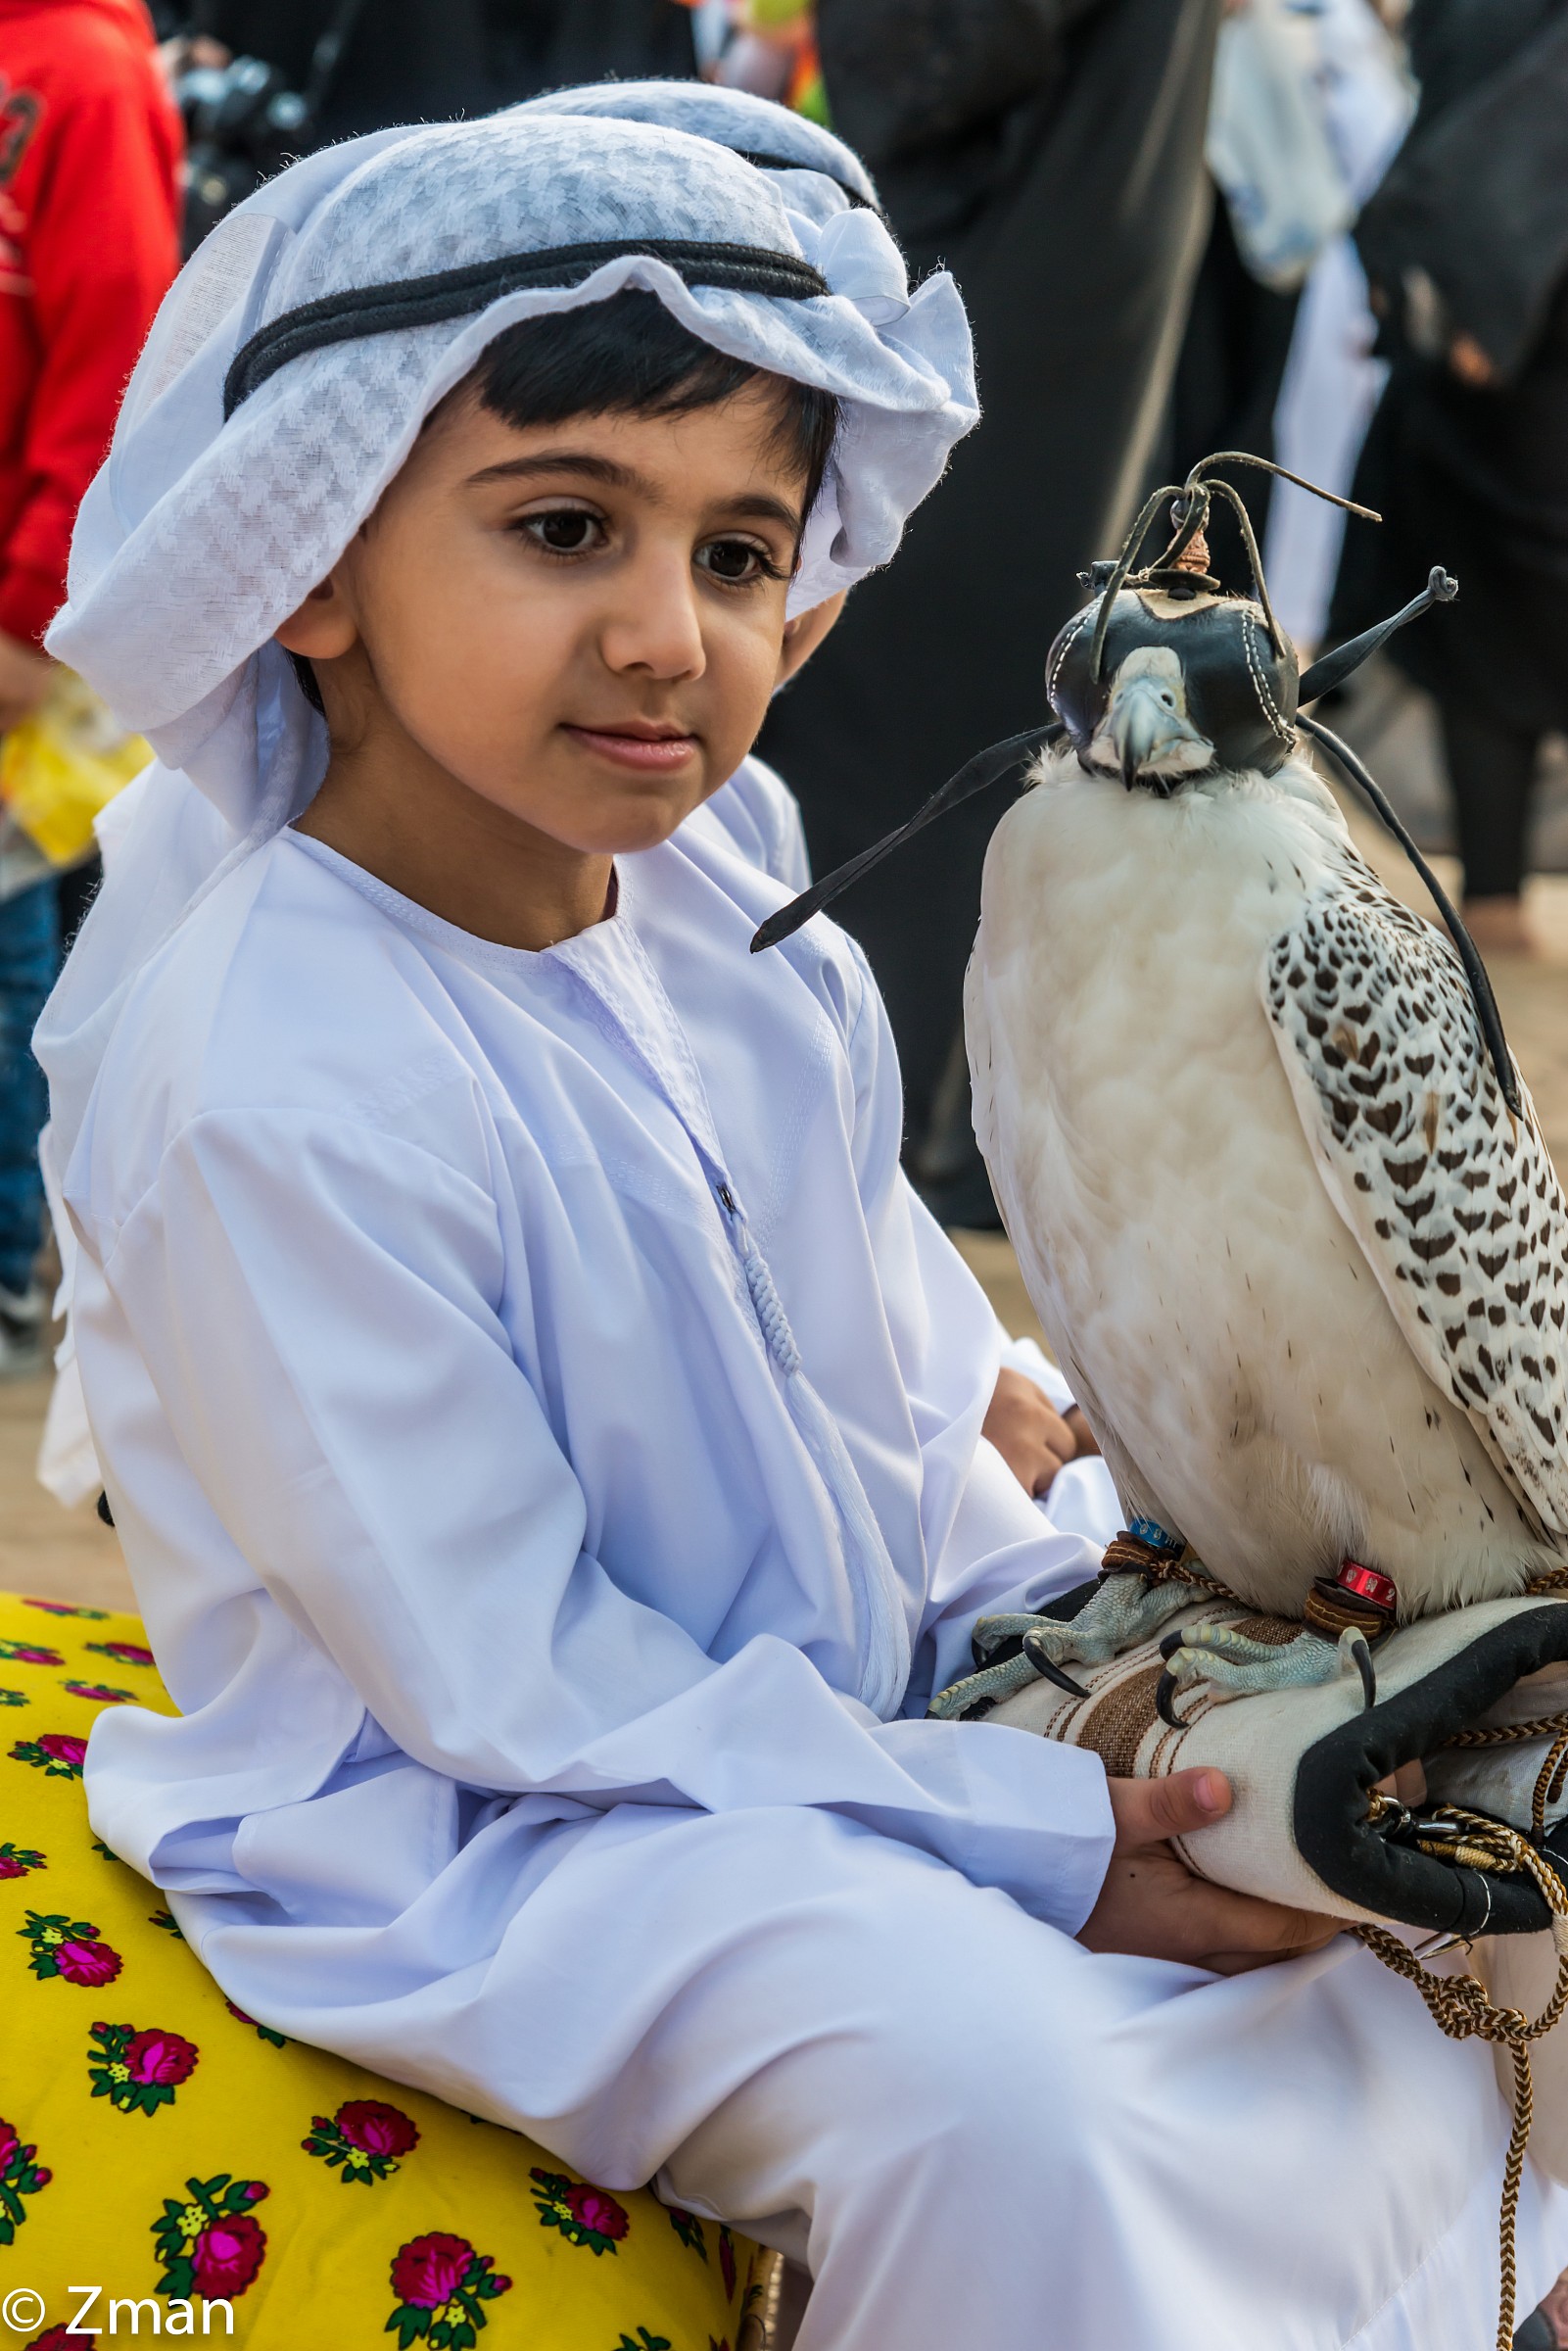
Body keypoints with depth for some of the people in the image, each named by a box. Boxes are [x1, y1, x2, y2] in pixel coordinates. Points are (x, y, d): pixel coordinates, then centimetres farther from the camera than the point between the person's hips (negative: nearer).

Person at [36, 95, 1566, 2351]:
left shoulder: (715, 904, -3)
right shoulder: (279, 1092, -28)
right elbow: (517, 1680, -23)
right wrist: (1036, 1841, -22)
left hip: (847, 1700, 8)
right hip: (483, 1830, -8)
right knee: (979, 2071, -31)